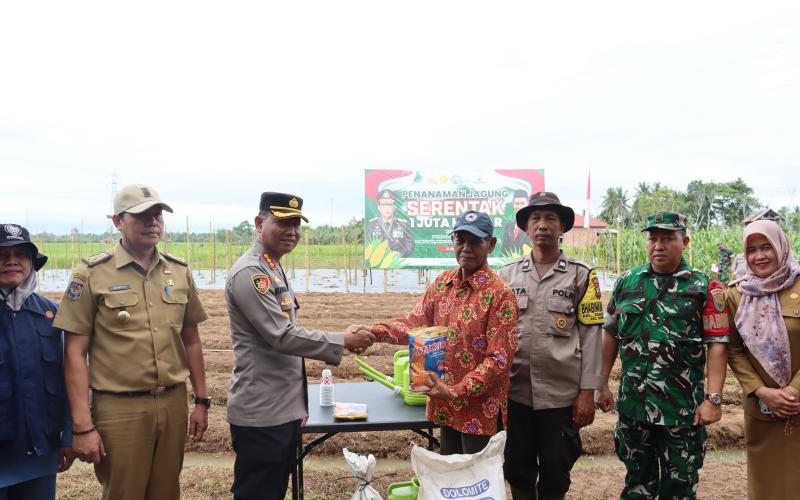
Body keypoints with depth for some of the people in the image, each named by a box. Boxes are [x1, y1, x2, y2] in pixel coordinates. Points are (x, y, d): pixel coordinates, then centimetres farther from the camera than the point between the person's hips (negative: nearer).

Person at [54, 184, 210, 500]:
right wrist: (82, 426, -10)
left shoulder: (179, 271, 6)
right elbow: (75, 353, -7)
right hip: (119, 409, -4)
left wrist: (201, 400, 10)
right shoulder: (92, 274, -6)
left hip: (173, 405, 4)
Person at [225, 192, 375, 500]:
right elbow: (282, 336, -23)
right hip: (261, 413, -10)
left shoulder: (274, 269, 13)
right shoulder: (250, 273, -18)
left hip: (284, 407, 10)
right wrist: (343, 342, -16)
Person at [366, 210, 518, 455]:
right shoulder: (442, 283, 3)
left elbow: (500, 359, -18)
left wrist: (455, 392, -21)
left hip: (481, 409, -6)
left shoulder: (499, 293, -16)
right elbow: (414, 323, 3)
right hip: (446, 406, 6)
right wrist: (375, 331, -14)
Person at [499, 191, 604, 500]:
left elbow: (591, 335, -2)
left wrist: (587, 392, -7)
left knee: (555, 475, 12)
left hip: (561, 394, -2)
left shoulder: (581, 274, 0)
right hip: (514, 392, 2)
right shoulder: (507, 274, 6)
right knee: (517, 471, 14)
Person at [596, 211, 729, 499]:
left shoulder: (704, 287, -5)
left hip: (683, 409, -3)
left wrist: (713, 398, -15)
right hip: (632, 405, 3)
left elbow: (717, 344, -8)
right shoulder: (626, 282, 4)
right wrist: (602, 384, 6)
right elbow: (611, 334, 9)